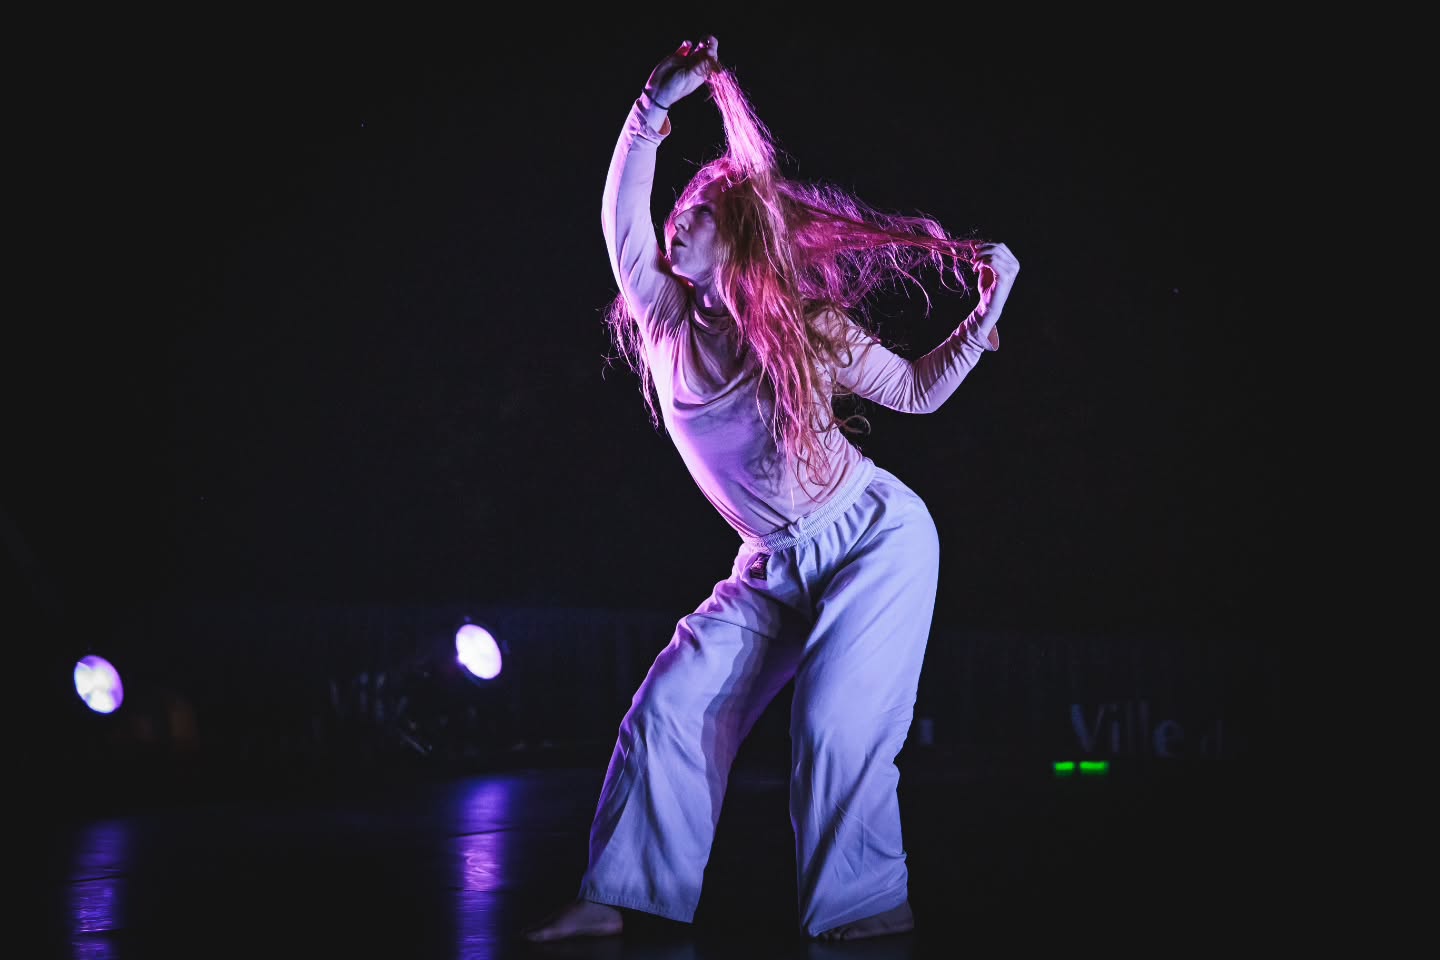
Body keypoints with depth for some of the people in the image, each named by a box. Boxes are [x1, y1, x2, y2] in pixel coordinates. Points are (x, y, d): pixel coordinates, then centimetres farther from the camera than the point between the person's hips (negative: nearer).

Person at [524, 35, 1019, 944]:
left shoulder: (809, 329, -8)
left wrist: (987, 313, -7)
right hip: (777, 567, 4)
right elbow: (622, 216, -14)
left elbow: (919, 390, 4)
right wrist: (654, 110, -22)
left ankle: (869, 910, -3)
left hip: (876, 537, -4)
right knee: (673, 703, -7)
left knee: (837, 721, -17)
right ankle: (620, 897, -2)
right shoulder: (668, 323, -1)